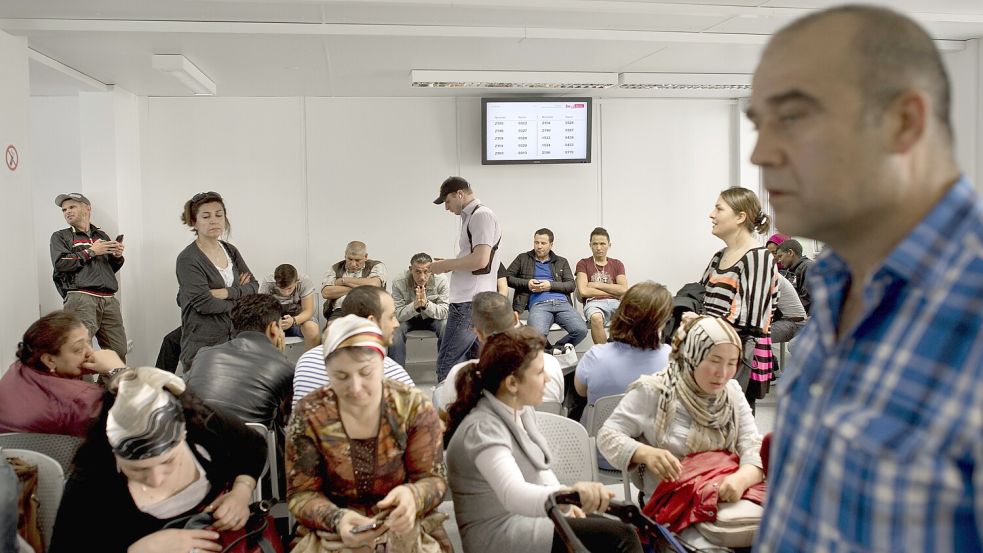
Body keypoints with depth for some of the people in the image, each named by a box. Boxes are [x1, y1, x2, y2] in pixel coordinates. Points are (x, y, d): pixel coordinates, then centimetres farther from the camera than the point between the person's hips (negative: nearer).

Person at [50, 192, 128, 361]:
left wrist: (118, 256, 9)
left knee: (119, 353, -1)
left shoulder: (102, 235, 25)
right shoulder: (60, 237, 13)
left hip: (109, 300, 4)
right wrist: (91, 251, -3)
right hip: (81, 298, -4)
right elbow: (61, 264, -5)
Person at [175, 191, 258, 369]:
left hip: (235, 339, 5)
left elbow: (254, 286, 5)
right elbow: (204, 304, -16)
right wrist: (239, 299, -2)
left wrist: (226, 292, -13)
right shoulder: (187, 259, -9)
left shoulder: (230, 251, 11)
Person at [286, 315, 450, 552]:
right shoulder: (309, 415, -8)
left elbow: (432, 479, -4)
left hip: (406, 529, 0)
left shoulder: (414, 407, -8)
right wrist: (337, 519, -24)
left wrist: (412, 495, -27)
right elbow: (301, 493, -5)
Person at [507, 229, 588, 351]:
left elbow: (571, 285, 14)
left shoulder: (561, 262, 26)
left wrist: (551, 285, -2)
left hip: (562, 302, 2)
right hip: (538, 304, -2)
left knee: (581, 330, -25)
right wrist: (527, 283, 0)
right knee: (537, 333, -35)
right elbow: (507, 277, 15)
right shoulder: (523, 259, 23)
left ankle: (556, 349, 1)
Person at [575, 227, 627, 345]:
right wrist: (613, 291, 4)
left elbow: (624, 290, 5)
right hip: (594, 303, -2)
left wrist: (597, 284, 1)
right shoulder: (583, 264, 14)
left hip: (615, 302, 2)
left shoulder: (617, 264, 21)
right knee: (596, 318, -40)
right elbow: (583, 291, -2)